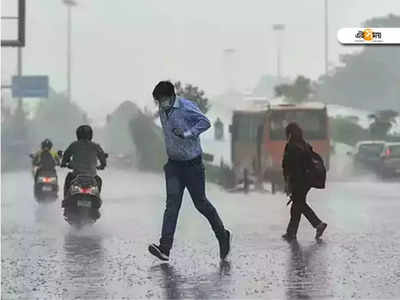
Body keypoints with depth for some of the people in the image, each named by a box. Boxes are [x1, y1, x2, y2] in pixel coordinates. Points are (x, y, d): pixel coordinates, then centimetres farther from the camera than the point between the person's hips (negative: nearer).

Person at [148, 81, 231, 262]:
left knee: (200, 203, 4)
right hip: (173, 163, 5)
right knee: (172, 204, -8)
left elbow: (205, 122, -17)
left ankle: (223, 235, 27)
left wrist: (187, 133, -27)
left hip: (192, 163, -5)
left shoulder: (186, 107, -15)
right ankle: (165, 248, -18)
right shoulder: (162, 111, 6)